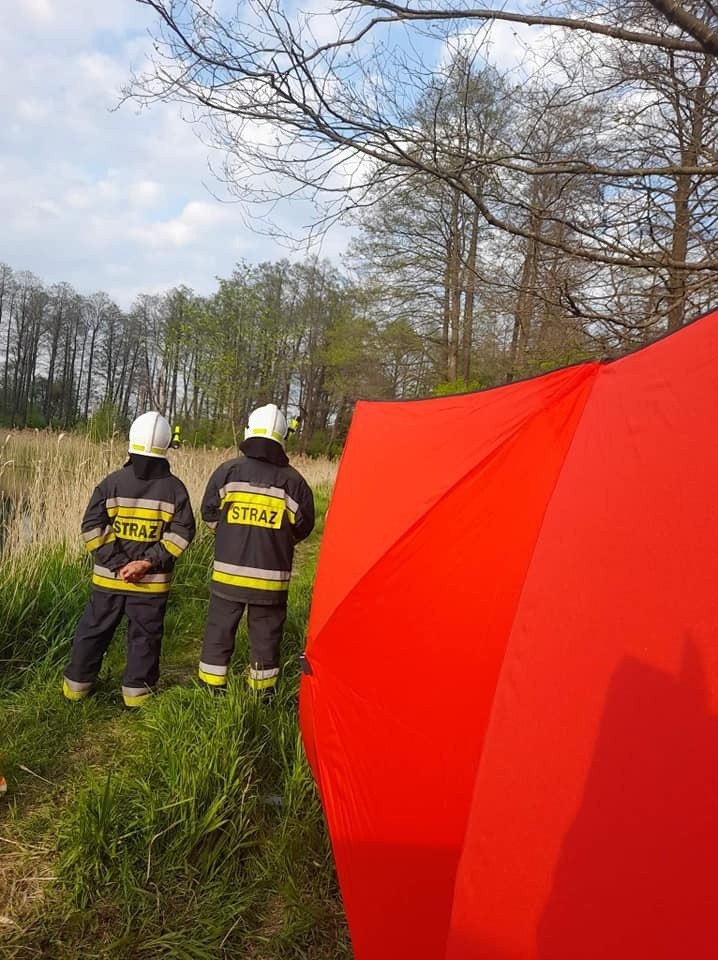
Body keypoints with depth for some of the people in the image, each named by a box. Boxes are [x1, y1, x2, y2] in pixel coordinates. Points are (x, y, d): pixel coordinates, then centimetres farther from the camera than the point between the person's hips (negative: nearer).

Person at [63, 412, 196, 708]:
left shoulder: (112, 482, -4)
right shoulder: (175, 488, -5)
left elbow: (92, 527, -8)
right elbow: (182, 533, -11)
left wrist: (117, 564, -9)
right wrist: (148, 562, -13)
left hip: (108, 576, 1)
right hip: (152, 581, -1)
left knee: (93, 630, 16)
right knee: (144, 637, 11)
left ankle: (77, 685, 28)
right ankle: (136, 692, 19)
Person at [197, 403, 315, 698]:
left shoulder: (227, 471, -4)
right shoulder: (293, 480, -4)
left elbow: (209, 513, 4)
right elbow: (303, 526, 3)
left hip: (229, 571, 0)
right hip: (271, 577, 0)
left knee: (219, 630, 13)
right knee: (266, 634, 13)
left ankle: (212, 690, 22)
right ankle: (264, 694, 25)